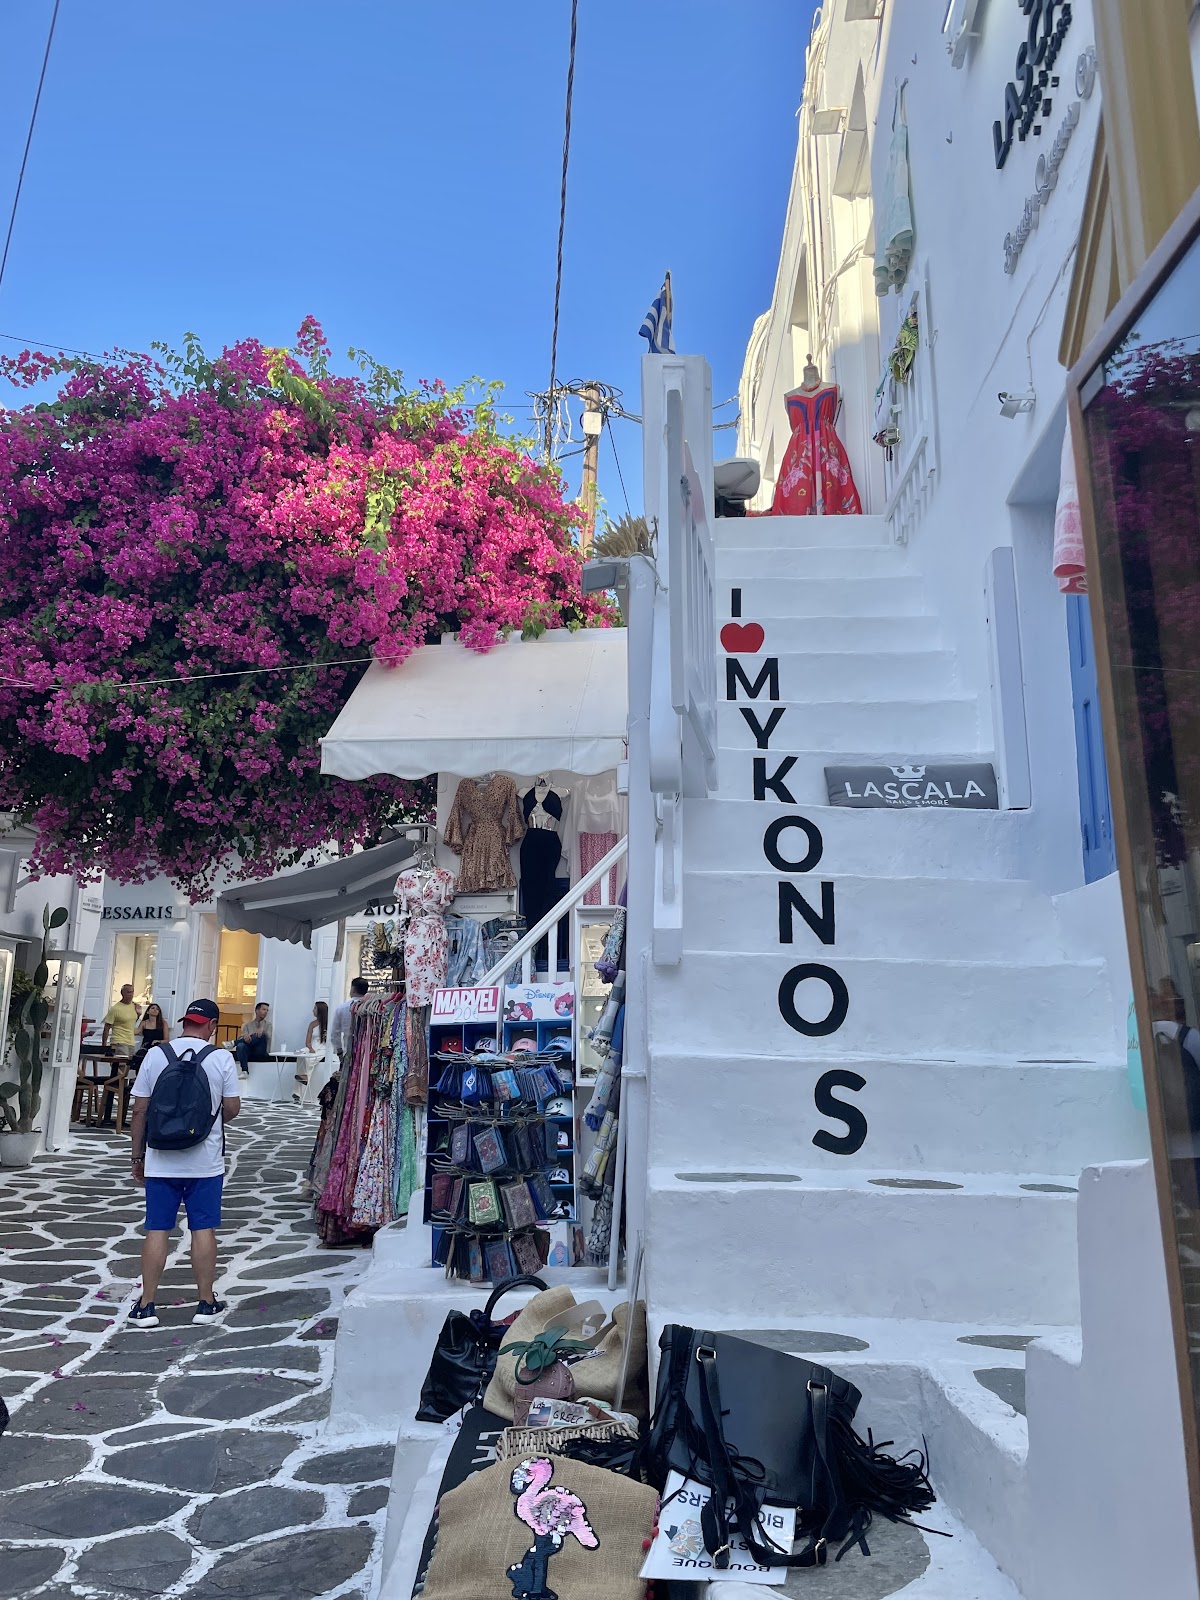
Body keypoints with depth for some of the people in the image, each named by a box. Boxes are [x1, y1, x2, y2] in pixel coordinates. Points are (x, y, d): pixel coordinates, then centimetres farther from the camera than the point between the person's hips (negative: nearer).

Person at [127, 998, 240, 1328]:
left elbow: (139, 1109, -1)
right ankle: (206, 1303, 16)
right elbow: (232, 1109, -3)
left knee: (157, 1230, 9)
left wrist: (138, 1156, 9)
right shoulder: (221, 1058, -7)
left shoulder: (156, 1055, -3)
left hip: (161, 1161, 1)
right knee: (203, 1229, 7)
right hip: (205, 1162, -1)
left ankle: (146, 1306, 15)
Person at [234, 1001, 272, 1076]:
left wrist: (262, 1030, -26)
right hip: (249, 1052, 1)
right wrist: (245, 1037, -24)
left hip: (261, 1054, -1)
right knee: (240, 1045, -33)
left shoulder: (268, 1025, 17)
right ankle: (245, 1072, -47)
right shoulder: (247, 1025, 20)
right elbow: (244, 1036, 2)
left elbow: (268, 1037, -3)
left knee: (262, 1035, -30)